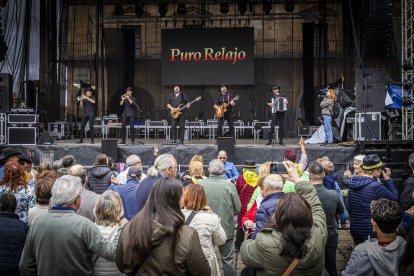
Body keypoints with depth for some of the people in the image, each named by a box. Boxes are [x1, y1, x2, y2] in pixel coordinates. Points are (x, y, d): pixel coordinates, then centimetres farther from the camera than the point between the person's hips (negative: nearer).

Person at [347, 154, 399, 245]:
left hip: (354, 228, 7)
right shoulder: (376, 186, -23)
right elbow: (394, 198, -8)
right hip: (371, 232, -7)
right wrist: (388, 179, -4)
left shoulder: (352, 183, 0)